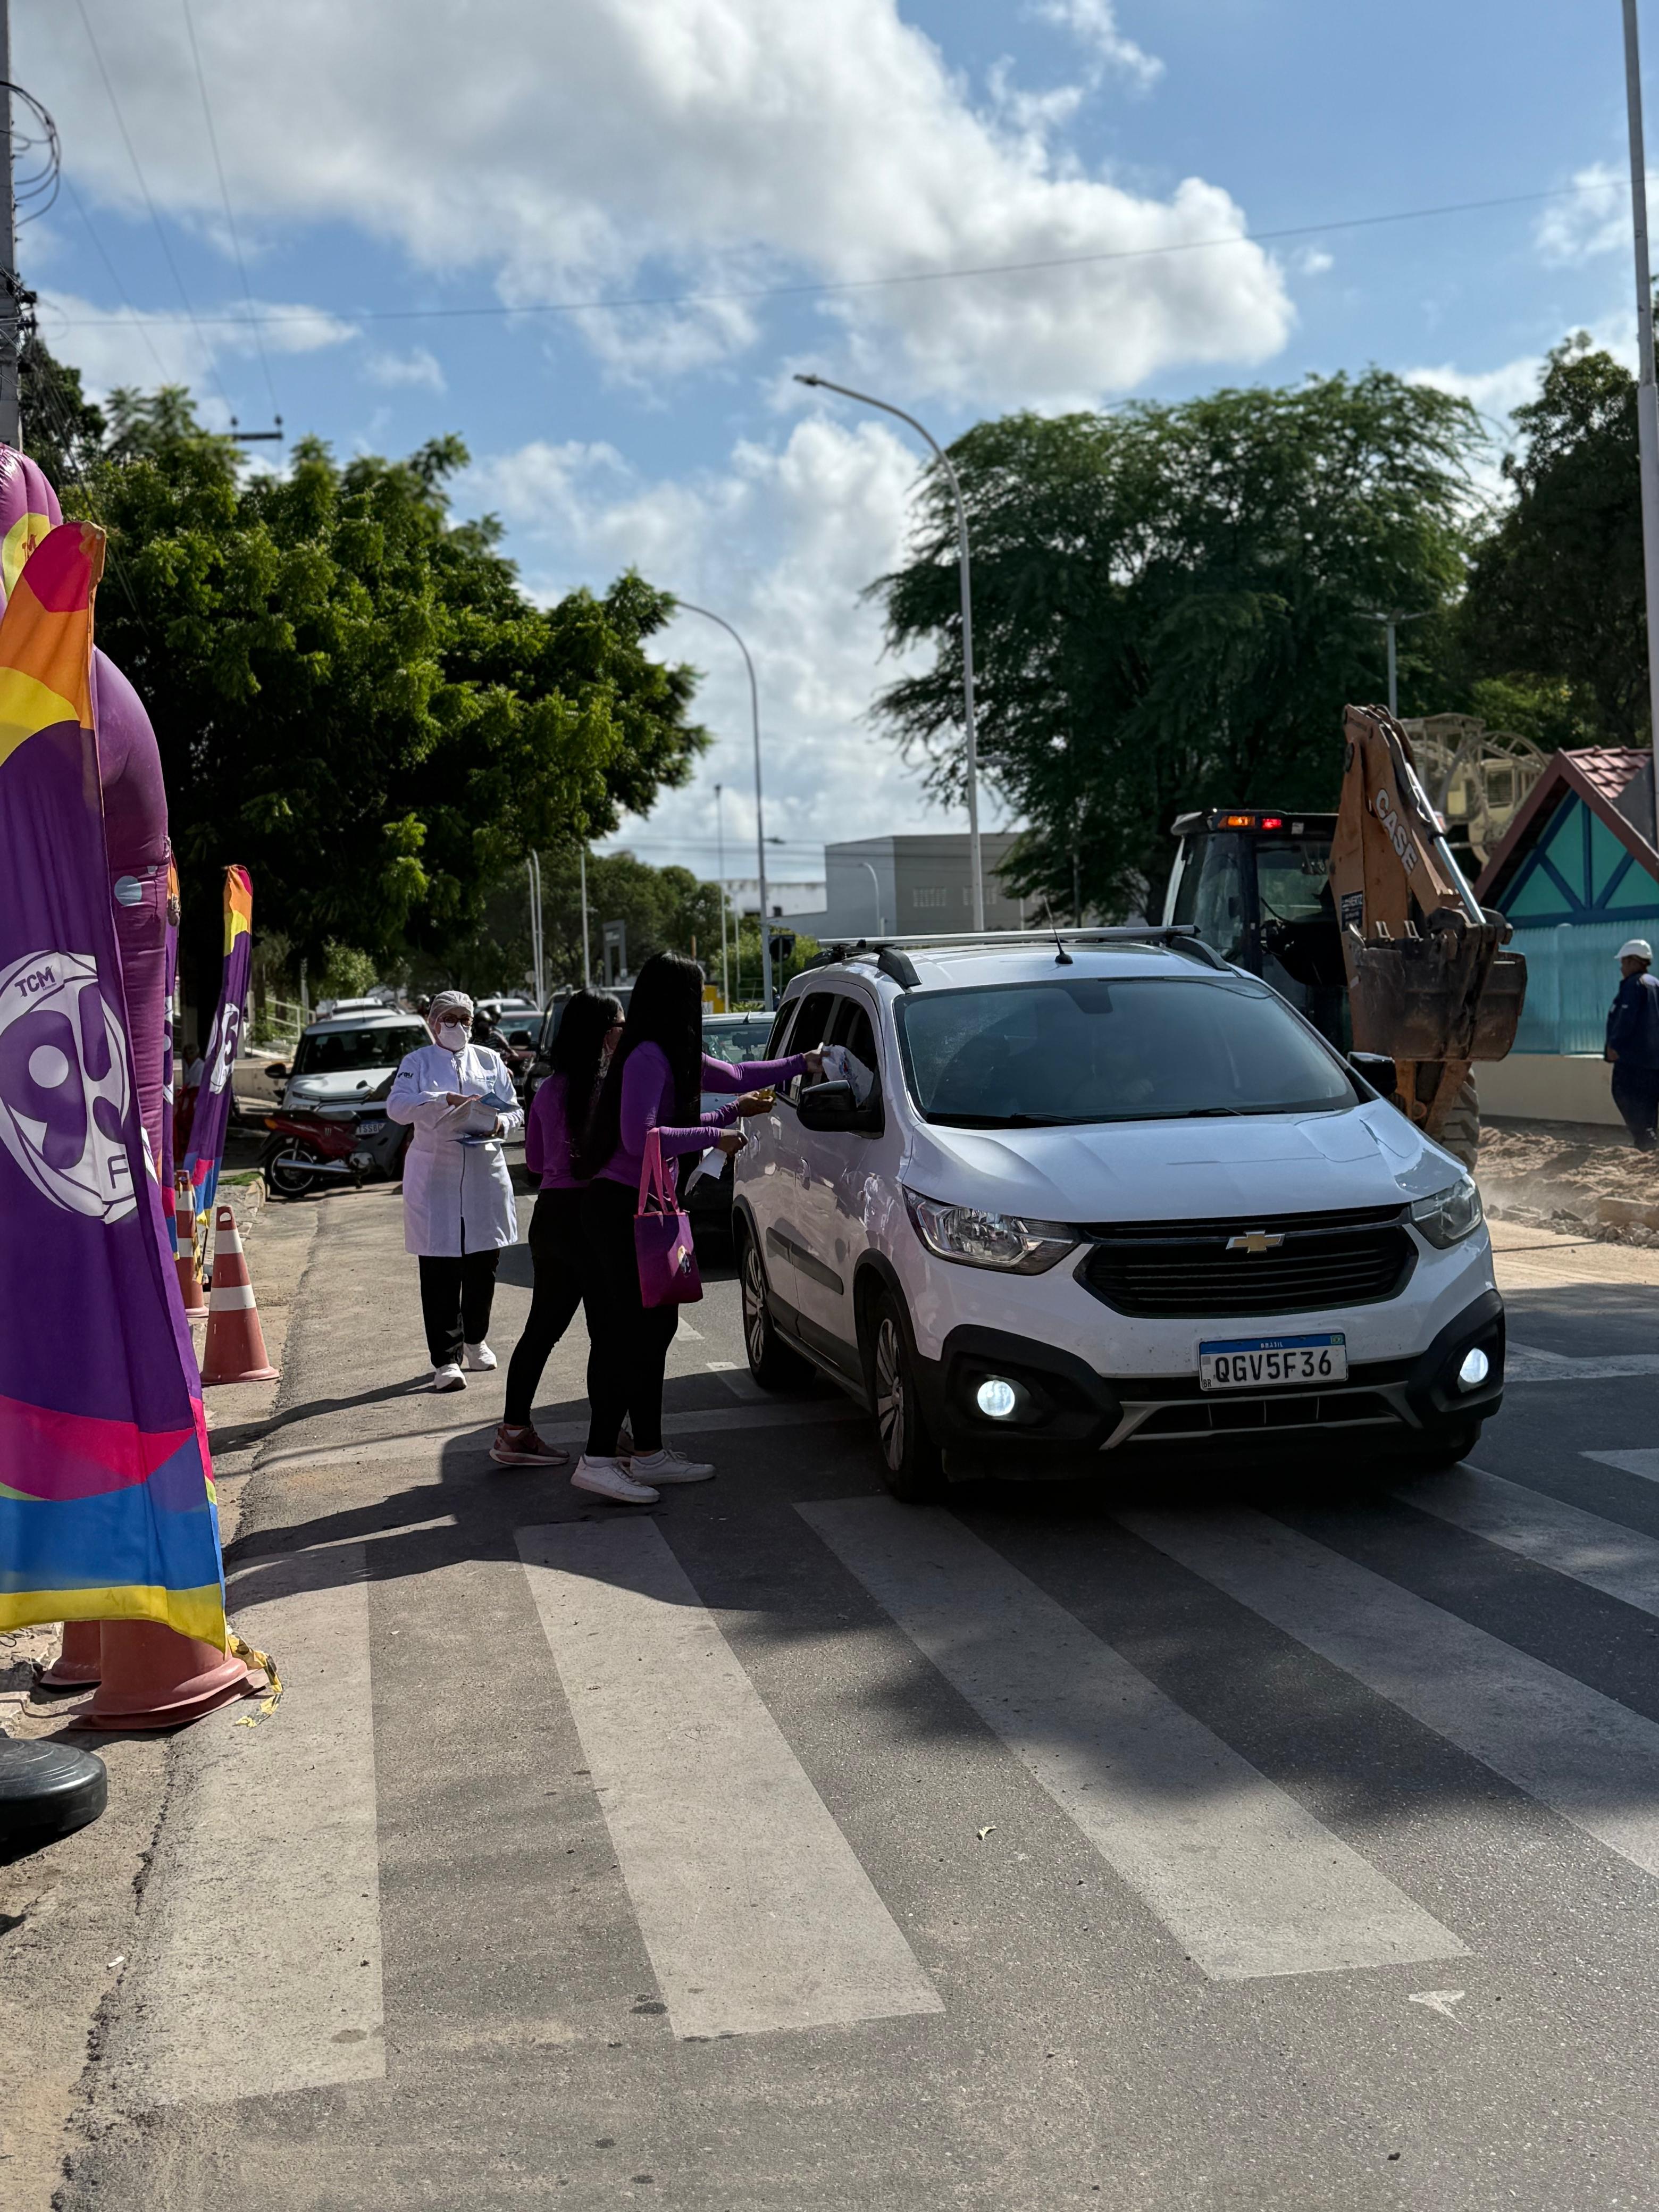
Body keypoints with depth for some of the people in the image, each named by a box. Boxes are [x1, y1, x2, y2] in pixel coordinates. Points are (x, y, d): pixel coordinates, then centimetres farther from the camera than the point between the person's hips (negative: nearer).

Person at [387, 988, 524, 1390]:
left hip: (485, 1172, 3)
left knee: (483, 1263, 9)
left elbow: (514, 1110, 14)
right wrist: (445, 1099, -23)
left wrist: (499, 1124, -9)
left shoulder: (490, 1060, 13)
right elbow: (396, 1106, -11)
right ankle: (447, 1360, -6)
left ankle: (475, 1340, 31)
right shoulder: (417, 1062, 4)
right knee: (439, 1271, -7)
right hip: (434, 1173, -3)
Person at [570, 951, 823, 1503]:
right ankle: (597, 1461, -9)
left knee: (652, 1327, 12)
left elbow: (736, 1075, 28)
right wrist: (715, 1135, -14)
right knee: (637, 1332, -10)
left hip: (640, 1208, 10)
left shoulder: (675, 1057, 13)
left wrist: (800, 1064, 29)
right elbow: (639, 1139, -23)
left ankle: (649, 1455, 19)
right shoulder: (647, 1057, -16)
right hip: (621, 1208, -10)